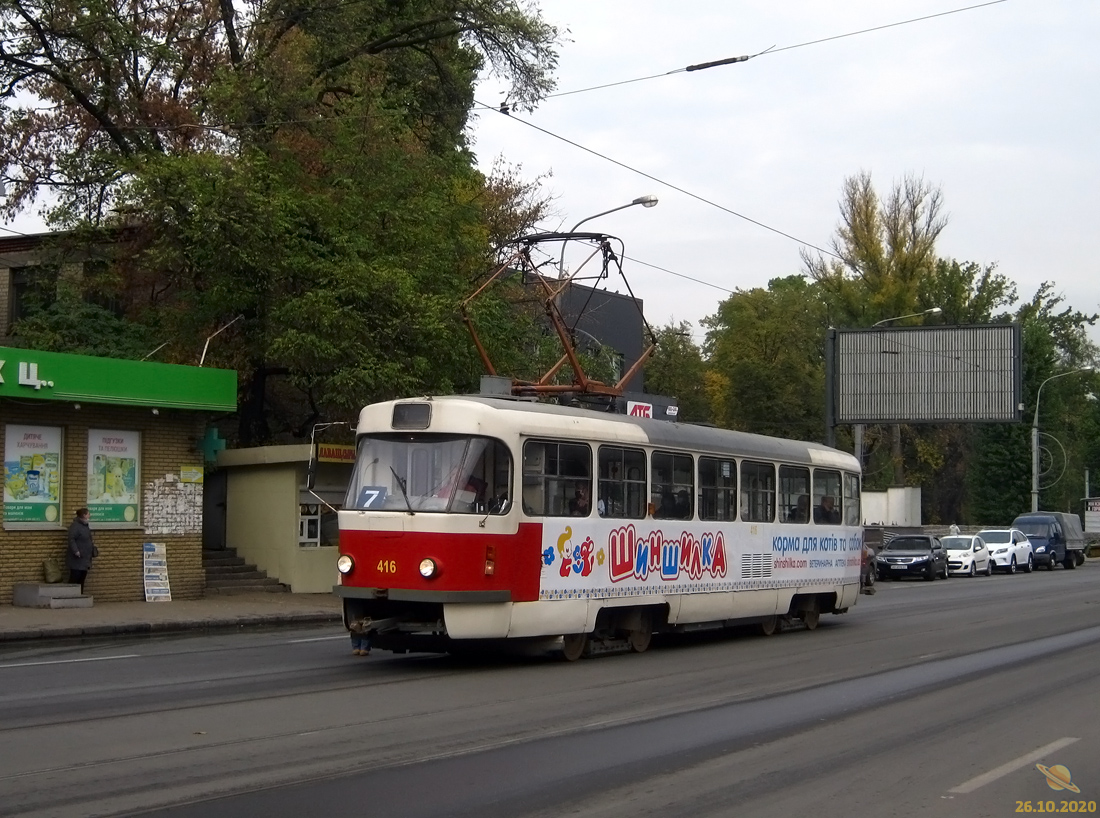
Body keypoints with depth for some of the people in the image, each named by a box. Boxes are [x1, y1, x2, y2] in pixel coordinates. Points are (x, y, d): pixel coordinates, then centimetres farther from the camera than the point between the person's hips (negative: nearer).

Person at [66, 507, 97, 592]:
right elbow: (71, 539, -22)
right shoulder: (75, 526, -14)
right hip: (77, 559, -9)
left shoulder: (86, 526, 15)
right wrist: (75, 551, -29)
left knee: (82, 579, 11)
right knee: (74, 579, -8)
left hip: (85, 559, 9)